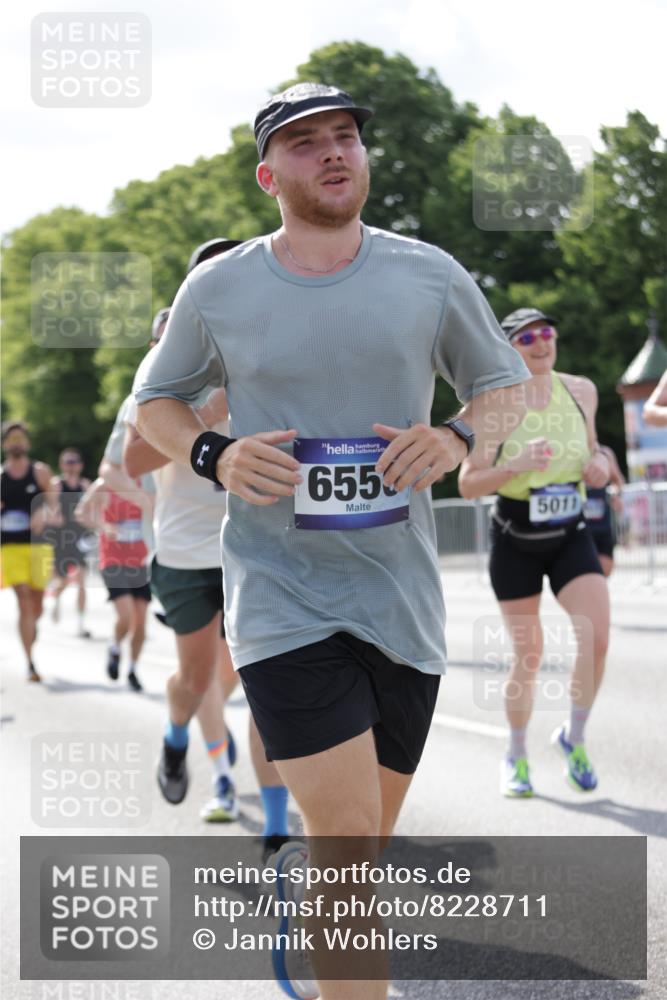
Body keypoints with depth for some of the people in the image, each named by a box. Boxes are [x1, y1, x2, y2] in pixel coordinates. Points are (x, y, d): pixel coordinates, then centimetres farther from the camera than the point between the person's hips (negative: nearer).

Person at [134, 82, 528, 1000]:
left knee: (359, 849, 15)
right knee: (347, 839, -16)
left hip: (401, 599, 3)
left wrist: (461, 438, -10)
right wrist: (215, 458, -8)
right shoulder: (217, 289, 0)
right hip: (282, 603, -3)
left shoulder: (429, 276, 1)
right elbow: (154, 400, 13)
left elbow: (505, 384, 13)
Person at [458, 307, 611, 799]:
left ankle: (574, 738, 8)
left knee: (597, 637, -16)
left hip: (571, 537, 3)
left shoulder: (582, 391, 0)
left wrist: (599, 464, -5)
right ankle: (517, 756, 24)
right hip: (516, 542, -3)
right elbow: (468, 485, -12)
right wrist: (515, 465, -28)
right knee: (529, 655, 3)